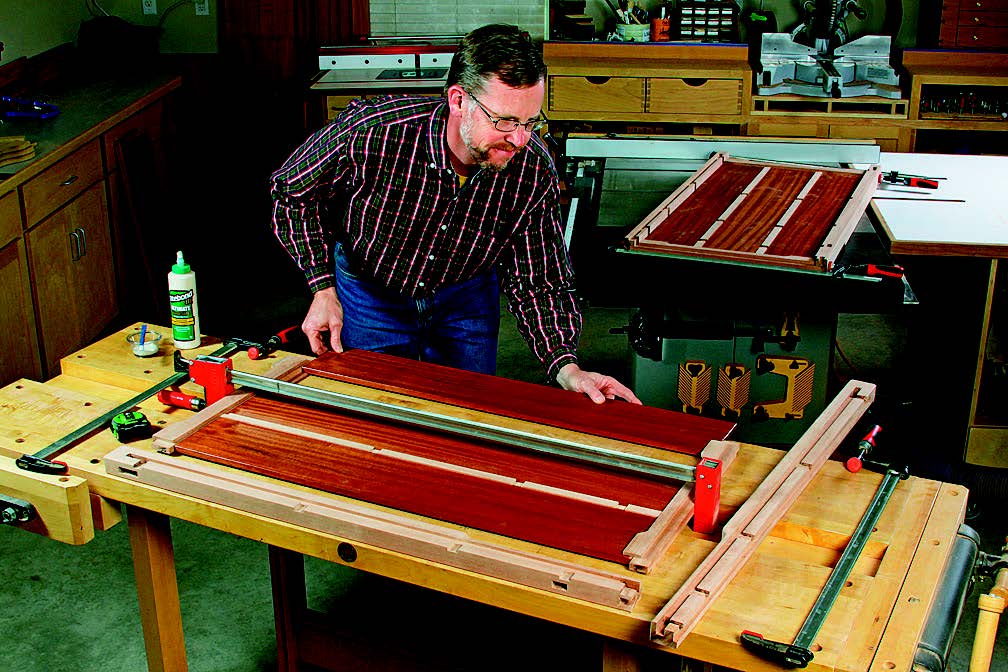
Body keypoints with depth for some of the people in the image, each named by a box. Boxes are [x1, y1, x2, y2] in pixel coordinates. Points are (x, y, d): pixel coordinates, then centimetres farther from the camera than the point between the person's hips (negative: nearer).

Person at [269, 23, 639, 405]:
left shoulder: (534, 171, -27)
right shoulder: (371, 131, -34)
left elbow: (537, 283, -19)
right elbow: (293, 191, -15)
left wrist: (566, 367, -35)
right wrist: (323, 289, -20)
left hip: (466, 296, 2)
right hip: (370, 291, -1)